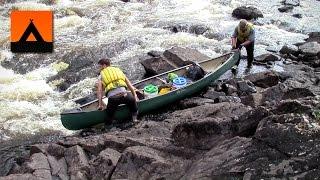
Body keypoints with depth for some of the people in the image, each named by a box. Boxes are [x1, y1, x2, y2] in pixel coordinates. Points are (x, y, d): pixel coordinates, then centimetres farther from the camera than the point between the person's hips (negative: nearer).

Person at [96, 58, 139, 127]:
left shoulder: (101, 75, 19)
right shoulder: (118, 70, 27)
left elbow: (99, 90, 6)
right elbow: (129, 85, 24)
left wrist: (100, 104, 8)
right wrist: (135, 96, 28)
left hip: (112, 98, -2)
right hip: (124, 94, 2)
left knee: (110, 114, 18)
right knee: (132, 99, 32)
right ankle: (134, 118, 26)